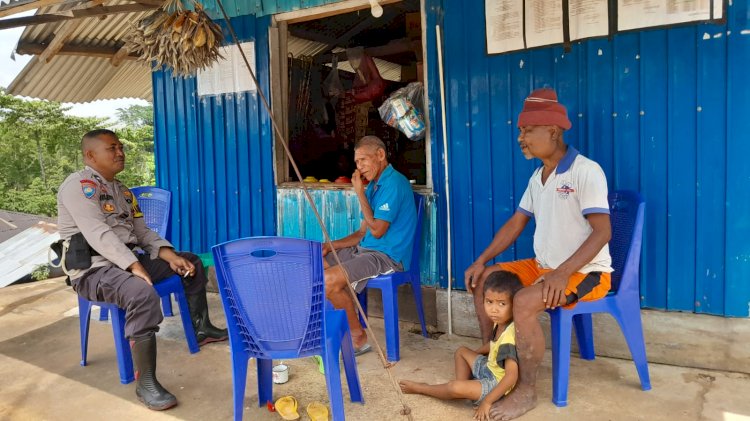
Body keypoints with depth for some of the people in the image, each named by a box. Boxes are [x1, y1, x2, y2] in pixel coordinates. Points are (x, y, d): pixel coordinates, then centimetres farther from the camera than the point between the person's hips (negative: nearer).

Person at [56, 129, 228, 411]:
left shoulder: (121, 190, 17)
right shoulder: (78, 185, -12)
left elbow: (142, 231, 14)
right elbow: (98, 234, -23)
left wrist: (169, 254, -4)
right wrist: (134, 267, -32)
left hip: (130, 259, 9)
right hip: (94, 268, -9)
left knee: (191, 262, 14)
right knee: (143, 294, -38)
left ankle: (201, 329, 27)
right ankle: (145, 384, -29)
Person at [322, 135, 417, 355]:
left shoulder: (394, 183, -15)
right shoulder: (374, 185, 15)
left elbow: (377, 230, -20)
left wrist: (360, 193, -13)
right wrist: (330, 246, 4)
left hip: (388, 256, -10)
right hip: (365, 248, 10)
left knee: (329, 279, -24)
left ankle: (358, 338, -5)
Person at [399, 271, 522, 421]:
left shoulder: (509, 336, -32)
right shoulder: (499, 324, -3)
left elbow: (511, 376, -35)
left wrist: (487, 401, -33)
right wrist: (474, 353, 22)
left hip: (498, 383, -10)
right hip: (490, 368, 10)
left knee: (455, 388, -26)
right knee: (461, 352, 21)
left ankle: (421, 388, 1)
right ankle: (464, 384, 0)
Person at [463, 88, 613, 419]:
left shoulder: (586, 171, -18)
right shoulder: (538, 176, 8)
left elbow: (602, 232, -24)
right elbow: (515, 223, 12)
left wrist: (563, 273, -34)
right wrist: (482, 260, 1)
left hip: (585, 272, -9)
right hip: (543, 266, 9)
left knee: (523, 303, -31)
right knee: (481, 280, 3)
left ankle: (526, 391, -12)